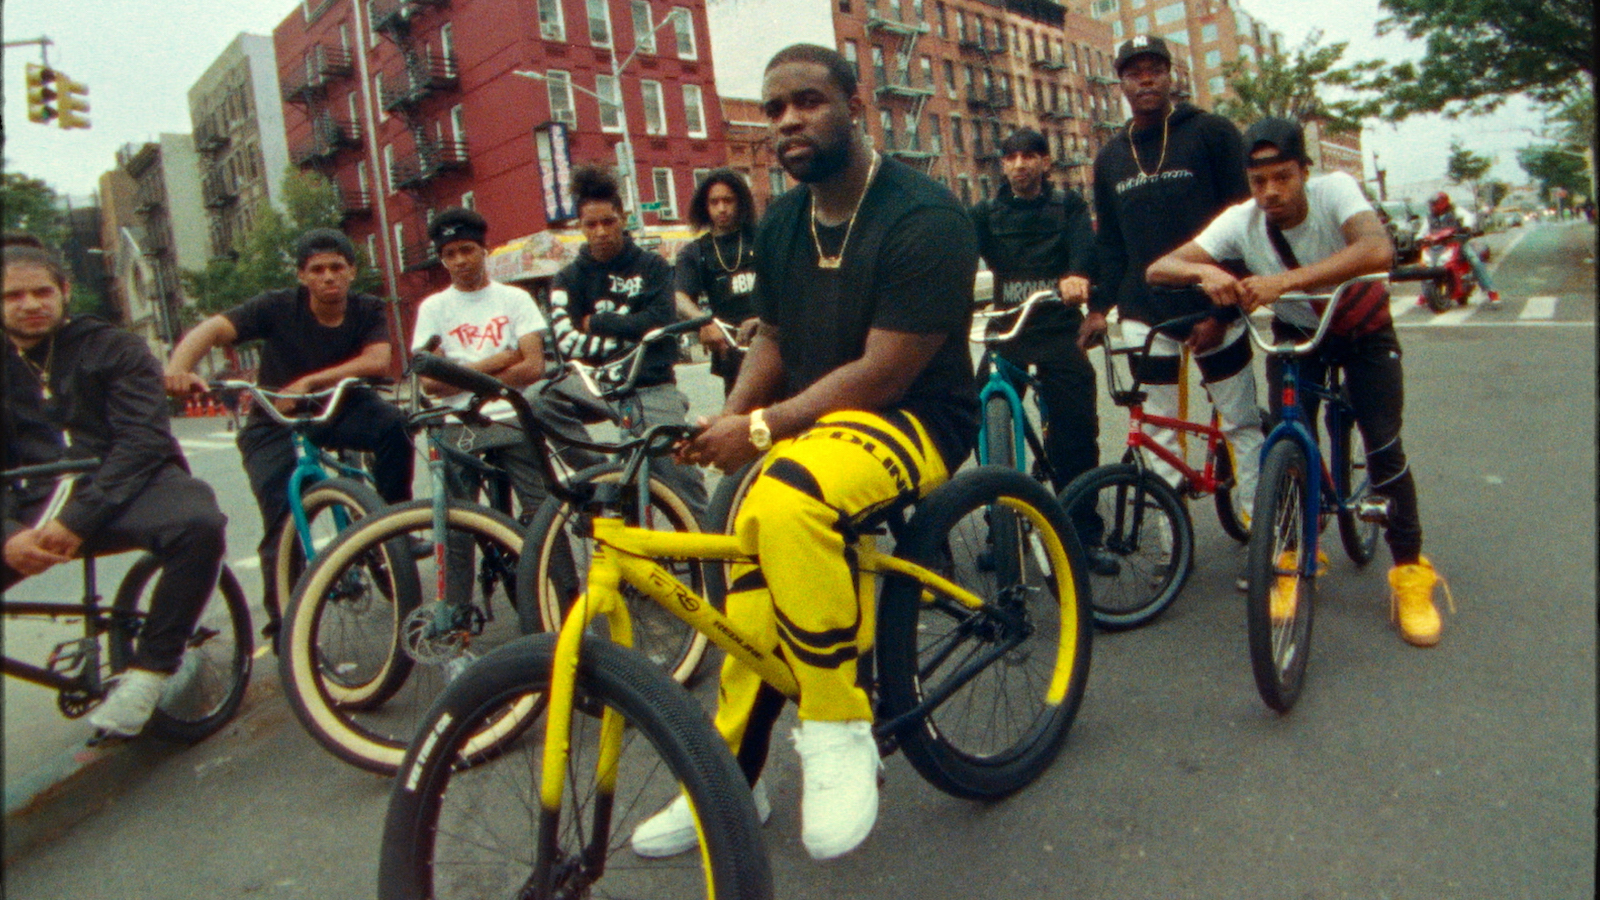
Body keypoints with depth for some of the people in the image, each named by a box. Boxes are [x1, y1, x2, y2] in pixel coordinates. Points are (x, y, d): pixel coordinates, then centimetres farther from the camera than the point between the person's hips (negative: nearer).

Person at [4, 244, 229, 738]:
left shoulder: (113, 349, 5)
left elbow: (144, 441, -8)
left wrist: (79, 518, -21)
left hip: (124, 489, -3)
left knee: (198, 523, -35)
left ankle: (148, 672, -20)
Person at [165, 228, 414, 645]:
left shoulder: (368, 311, -9)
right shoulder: (279, 307, -14)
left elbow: (377, 361, -26)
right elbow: (213, 328, -26)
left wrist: (310, 382, -36)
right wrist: (178, 367, -47)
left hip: (339, 408, 1)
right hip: (275, 425, -1)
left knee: (392, 422, -31)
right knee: (282, 521, -17)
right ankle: (283, 623, -2)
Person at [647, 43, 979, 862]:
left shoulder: (923, 217, -14)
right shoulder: (781, 223, 9)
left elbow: (884, 371, -21)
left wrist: (763, 427, -23)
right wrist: (729, 418, -4)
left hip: (911, 420, -7)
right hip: (801, 426, 7)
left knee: (787, 501, -37)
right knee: (750, 599, -2)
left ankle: (838, 729, -20)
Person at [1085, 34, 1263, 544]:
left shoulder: (1212, 134, 0)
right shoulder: (1110, 158, 12)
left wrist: (1223, 310, -12)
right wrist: (1100, 305, 2)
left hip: (1211, 311, -3)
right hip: (1145, 316, 3)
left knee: (1242, 424, 3)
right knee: (1161, 435, 4)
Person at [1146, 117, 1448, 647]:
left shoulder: (1334, 190, -29)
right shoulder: (1240, 221, -22)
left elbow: (1378, 250, -48)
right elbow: (1158, 268, -30)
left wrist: (1285, 280, -57)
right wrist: (1203, 271, -52)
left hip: (1362, 326, -2)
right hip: (1295, 333, 2)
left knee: (1383, 445, -14)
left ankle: (1410, 570, 5)